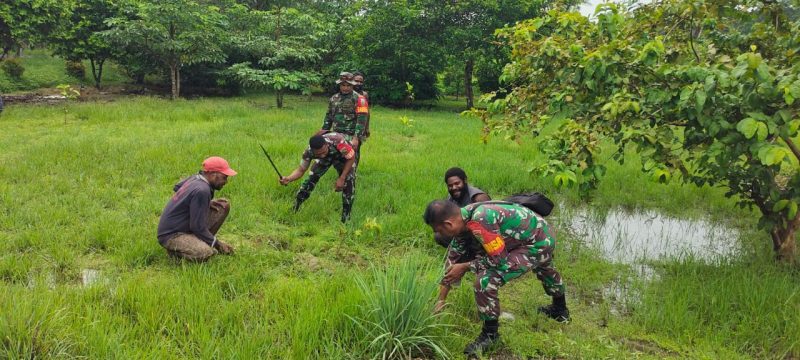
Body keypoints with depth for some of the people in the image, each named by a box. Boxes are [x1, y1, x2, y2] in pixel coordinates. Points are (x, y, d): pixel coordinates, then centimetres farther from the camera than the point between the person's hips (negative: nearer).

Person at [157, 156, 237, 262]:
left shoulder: (195, 178, 1)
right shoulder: (202, 191, -26)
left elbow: (177, 187, 22)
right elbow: (197, 227, -25)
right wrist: (217, 243, -12)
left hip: (186, 227, 10)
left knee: (224, 205, 2)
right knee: (206, 253, -36)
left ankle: (200, 241, 7)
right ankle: (175, 249, -6)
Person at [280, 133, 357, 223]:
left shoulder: (337, 141, -45)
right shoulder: (309, 152, -34)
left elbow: (351, 157, -29)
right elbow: (301, 170, -21)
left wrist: (342, 179, -30)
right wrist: (288, 179, -42)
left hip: (344, 156, -3)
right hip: (326, 160, 3)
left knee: (348, 182, -20)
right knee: (311, 177, -11)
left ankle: (345, 219, -7)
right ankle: (294, 210, 5)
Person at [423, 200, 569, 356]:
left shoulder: (480, 221, -34)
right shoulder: (464, 216, -4)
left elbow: (500, 259, -26)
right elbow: (454, 257, 5)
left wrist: (465, 267, -14)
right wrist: (441, 299, 10)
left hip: (536, 246, -10)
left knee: (485, 281, -18)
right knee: (544, 269, 39)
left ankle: (490, 334, 4)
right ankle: (561, 311, 66)